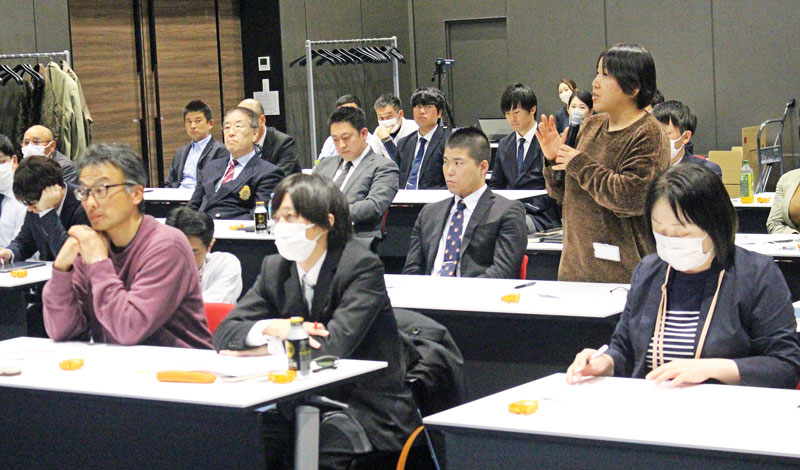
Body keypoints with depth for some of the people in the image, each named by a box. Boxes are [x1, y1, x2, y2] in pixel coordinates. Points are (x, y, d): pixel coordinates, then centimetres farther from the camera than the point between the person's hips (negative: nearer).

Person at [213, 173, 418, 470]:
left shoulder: (363, 267, -11)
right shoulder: (275, 268, 7)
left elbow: (332, 348, -21)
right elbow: (224, 333, 2)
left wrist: (265, 347, -12)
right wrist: (272, 328, -17)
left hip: (367, 414, -5)